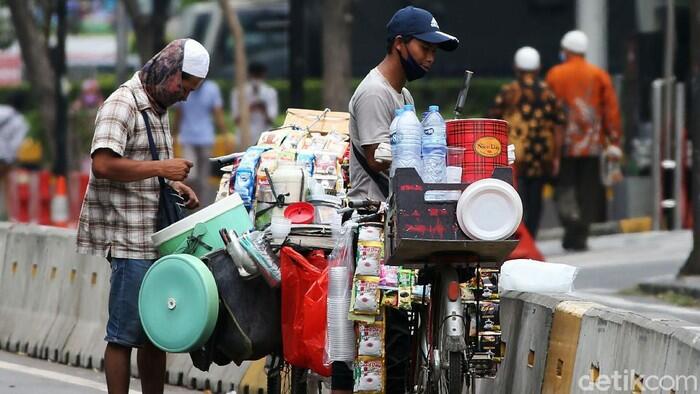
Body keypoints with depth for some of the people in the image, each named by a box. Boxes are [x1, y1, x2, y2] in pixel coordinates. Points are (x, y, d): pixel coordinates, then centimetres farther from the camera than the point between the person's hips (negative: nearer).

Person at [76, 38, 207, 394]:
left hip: (156, 237, 9)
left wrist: (173, 184, 13)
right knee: (125, 334, -7)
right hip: (129, 239, -9)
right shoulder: (122, 105, -12)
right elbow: (104, 164, -24)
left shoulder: (158, 108, 18)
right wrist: (162, 168, -21)